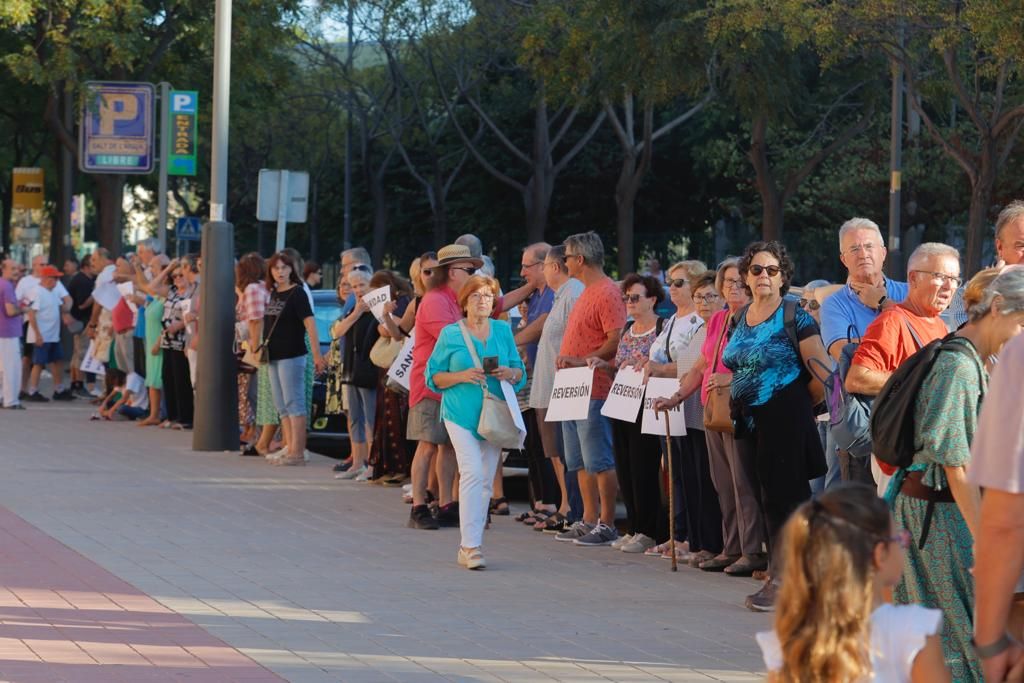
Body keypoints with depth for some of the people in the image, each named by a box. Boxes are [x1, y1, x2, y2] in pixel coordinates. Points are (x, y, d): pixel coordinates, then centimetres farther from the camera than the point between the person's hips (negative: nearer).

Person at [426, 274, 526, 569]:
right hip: (461, 413, -4)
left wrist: (510, 373, -9)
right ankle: (470, 545, -18)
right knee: (472, 473, -17)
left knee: (486, 480, 6)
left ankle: (470, 546, 15)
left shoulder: (503, 331, 10)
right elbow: (433, 376, 2)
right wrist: (462, 376, -14)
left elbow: (520, 371, 14)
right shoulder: (450, 334, 1)